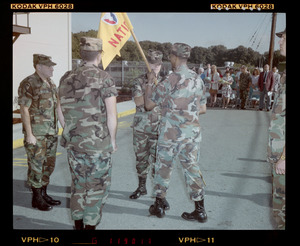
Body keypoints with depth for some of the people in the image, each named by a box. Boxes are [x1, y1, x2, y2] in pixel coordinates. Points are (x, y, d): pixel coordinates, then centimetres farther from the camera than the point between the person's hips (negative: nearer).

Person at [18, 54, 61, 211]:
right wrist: (29, 134, -18)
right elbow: (24, 109, -14)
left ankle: (43, 194, 26)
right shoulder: (28, 84, -11)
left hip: (51, 132, 8)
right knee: (36, 165, 0)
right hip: (36, 133, -8)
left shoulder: (51, 84, 13)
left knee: (49, 164, 13)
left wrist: (55, 130, 17)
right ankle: (36, 199, 11)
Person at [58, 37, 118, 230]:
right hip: (98, 143, -5)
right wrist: (113, 140, -1)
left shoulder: (66, 78, 5)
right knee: (98, 187, 8)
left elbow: (62, 112, 11)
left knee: (78, 184, 19)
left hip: (72, 142, 6)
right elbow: (112, 115, -12)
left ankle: (78, 224, 30)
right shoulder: (104, 78, -11)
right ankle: (90, 225, 13)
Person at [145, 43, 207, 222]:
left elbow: (149, 104, -7)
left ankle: (158, 207, 24)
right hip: (192, 133, 5)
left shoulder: (172, 80, -14)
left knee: (164, 168, 11)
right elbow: (203, 109, 12)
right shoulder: (198, 79, 4)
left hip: (171, 133, -5)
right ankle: (200, 211, 15)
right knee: (193, 169, 11)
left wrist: (150, 82, 5)